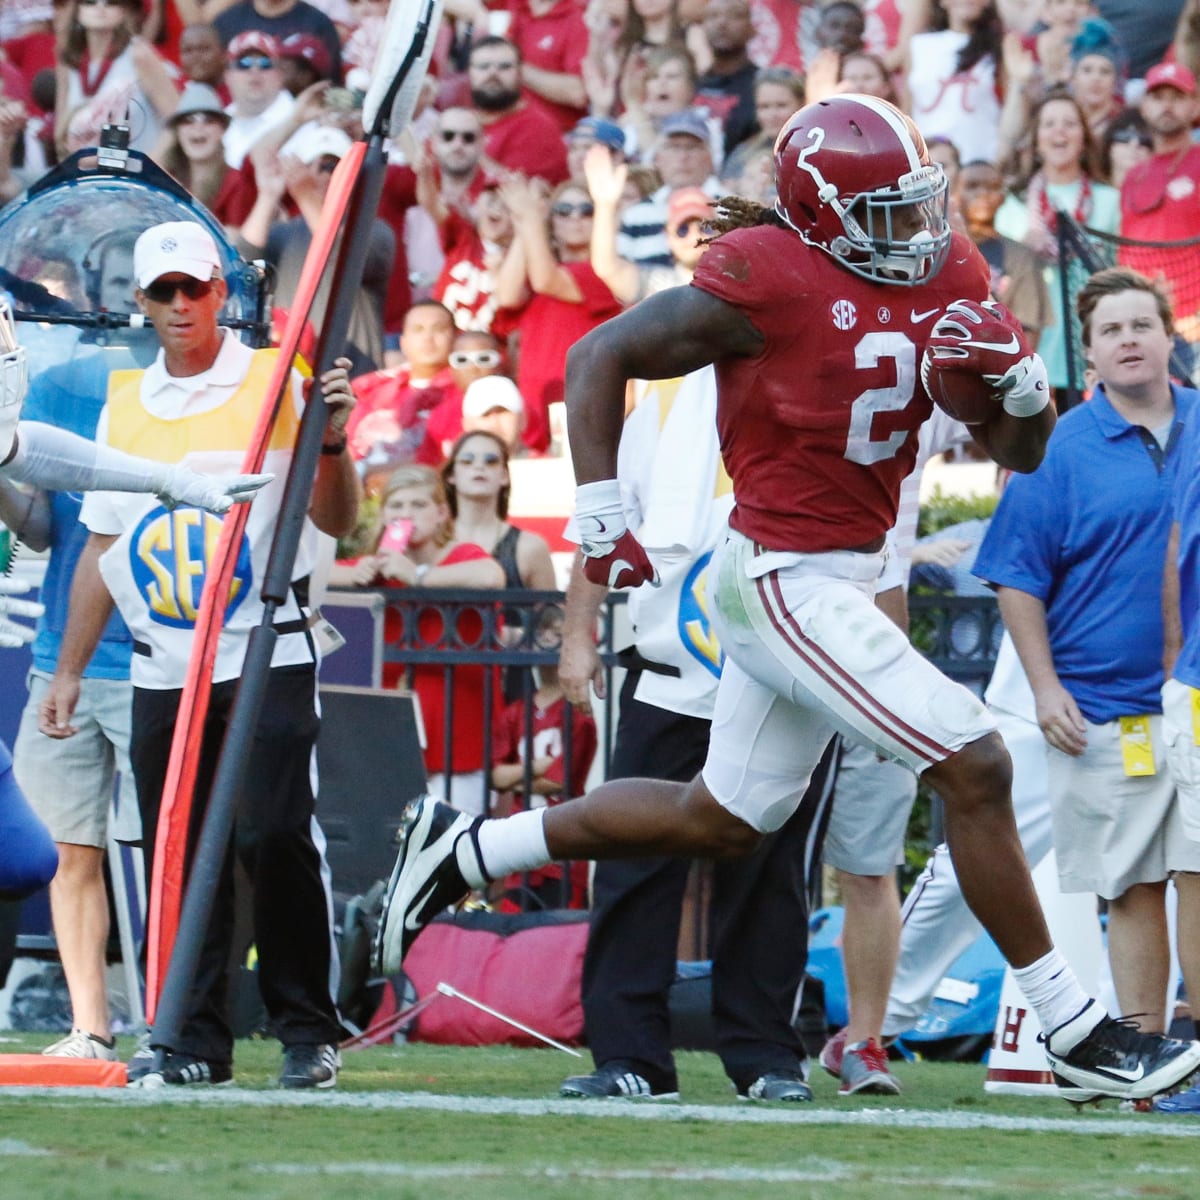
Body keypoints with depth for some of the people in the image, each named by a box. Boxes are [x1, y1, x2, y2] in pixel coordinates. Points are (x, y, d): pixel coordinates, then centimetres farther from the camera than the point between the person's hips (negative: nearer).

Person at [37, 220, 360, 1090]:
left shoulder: (276, 384, 0)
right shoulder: (124, 405, 13)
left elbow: (338, 522, -5)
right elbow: (102, 548, 18)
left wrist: (330, 442, -23)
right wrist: (69, 671, 15)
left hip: (267, 657, -4)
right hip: (162, 671, 4)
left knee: (277, 837, -12)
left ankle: (308, 1032, -4)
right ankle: (194, 1041, 8)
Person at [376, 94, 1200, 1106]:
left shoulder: (946, 278, 5)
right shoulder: (770, 281, -17)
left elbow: (1023, 452, 11)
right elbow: (602, 357, -10)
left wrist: (1018, 377, -11)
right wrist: (602, 519, -14)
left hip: (838, 578, 9)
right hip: (787, 584, -9)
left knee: (720, 822, 18)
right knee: (975, 768, -12)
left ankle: (460, 852, 30)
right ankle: (1077, 1032, -4)